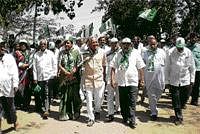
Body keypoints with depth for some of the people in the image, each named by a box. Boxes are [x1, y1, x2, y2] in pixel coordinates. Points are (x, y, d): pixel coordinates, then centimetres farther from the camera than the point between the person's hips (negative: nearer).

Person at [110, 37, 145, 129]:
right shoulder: (118, 55, 7)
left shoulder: (135, 54, 2)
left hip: (132, 81, -2)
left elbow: (141, 67, 3)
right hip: (121, 81, 2)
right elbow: (113, 68, 5)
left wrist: (142, 79, 2)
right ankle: (125, 117, 26)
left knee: (132, 103, -3)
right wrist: (112, 79, -3)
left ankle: (132, 120, 5)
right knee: (123, 102, 10)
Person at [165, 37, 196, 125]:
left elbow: (192, 67, 5)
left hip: (186, 81, 2)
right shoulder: (170, 52, -10)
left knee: (184, 98, 9)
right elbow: (167, 68, -4)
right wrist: (167, 81, -3)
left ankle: (179, 111, 36)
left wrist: (192, 79, 4)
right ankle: (178, 117, 17)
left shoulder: (188, 52, -4)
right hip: (174, 81, -2)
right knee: (175, 100, 3)